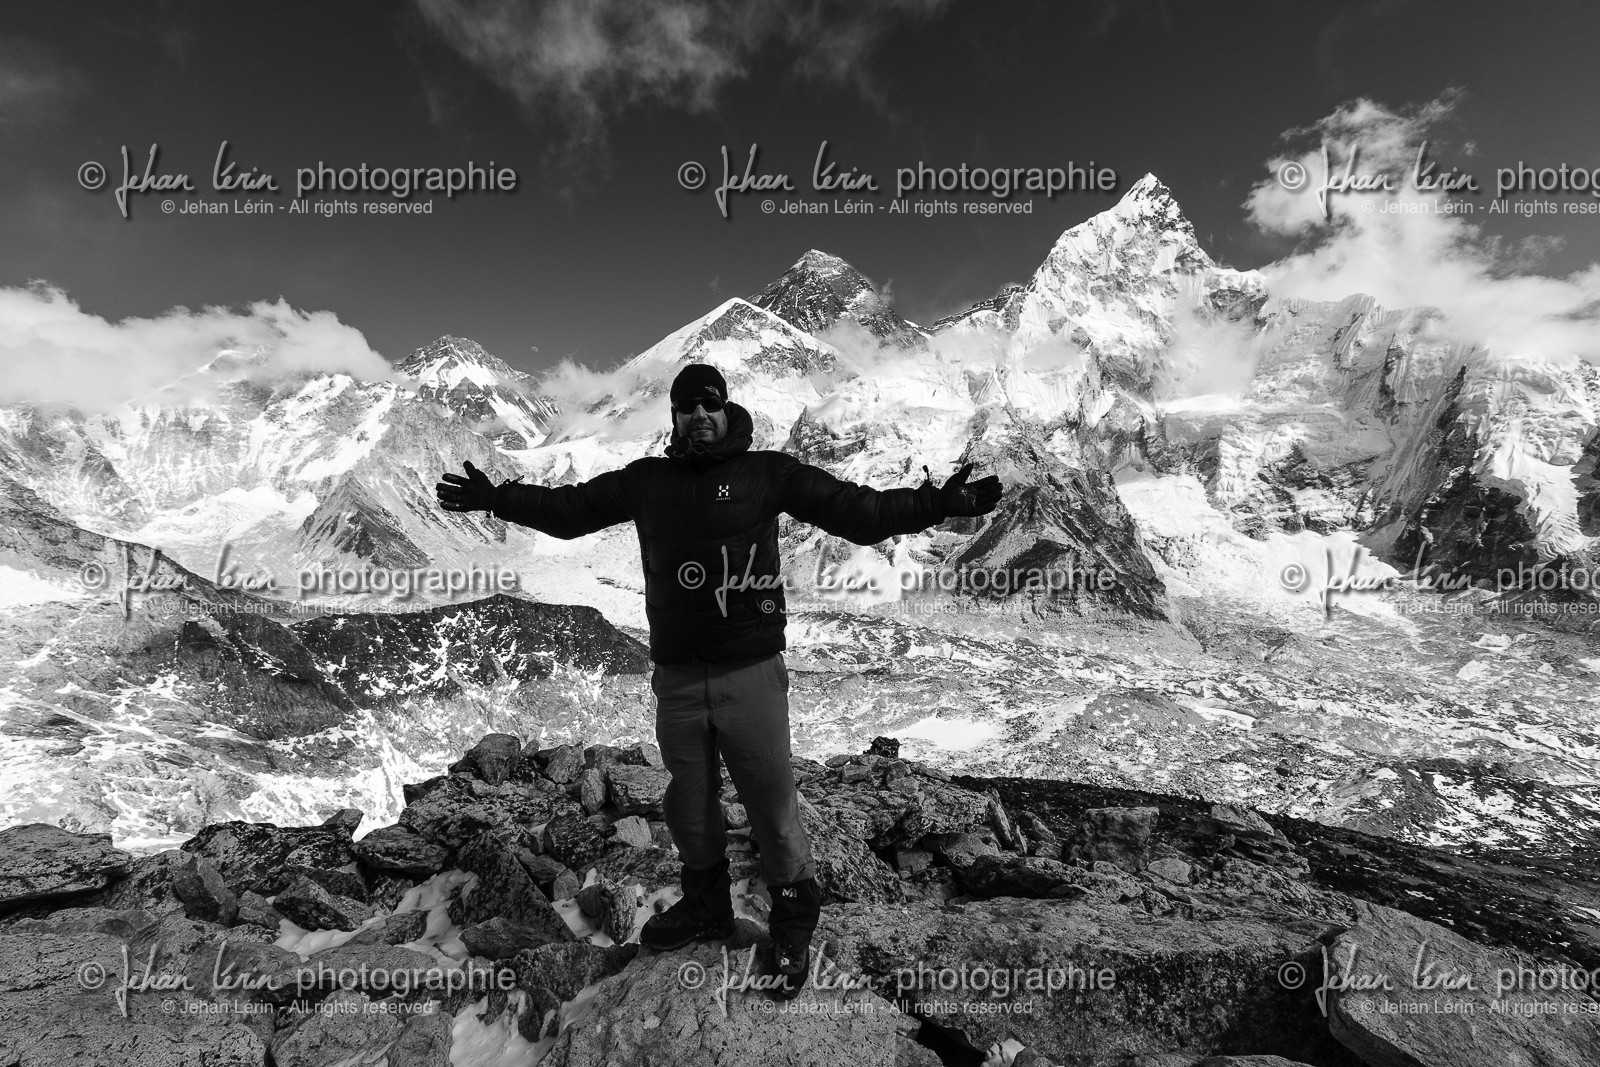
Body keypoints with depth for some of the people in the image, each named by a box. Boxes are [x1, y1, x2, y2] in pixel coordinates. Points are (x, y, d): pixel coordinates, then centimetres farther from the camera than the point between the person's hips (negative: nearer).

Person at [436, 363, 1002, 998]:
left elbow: (859, 512, -6)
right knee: (689, 803, 20)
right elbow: (568, 508, 17)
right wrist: (495, 497, 14)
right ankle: (706, 906, 45)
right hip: (675, 677, 4)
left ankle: (793, 927, 31)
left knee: (772, 804, 6)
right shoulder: (647, 479, 6)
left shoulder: (768, 473, -3)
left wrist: (940, 503, -16)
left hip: (751, 673, -3)